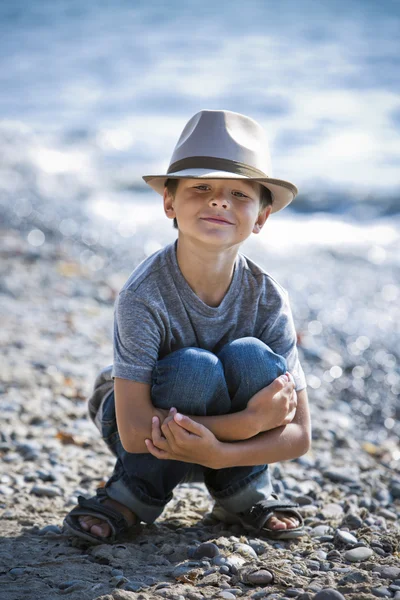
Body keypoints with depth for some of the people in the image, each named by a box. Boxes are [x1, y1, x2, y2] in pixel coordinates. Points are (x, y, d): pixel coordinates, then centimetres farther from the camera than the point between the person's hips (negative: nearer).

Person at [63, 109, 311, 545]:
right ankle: (135, 495, -9)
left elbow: (298, 435, -17)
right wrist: (248, 423, -38)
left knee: (252, 358, -27)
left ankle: (242, 495, -3)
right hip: (151, 423, -3)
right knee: (194, 367, -33)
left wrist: (219, 454, -35)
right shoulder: (142, 296, -28)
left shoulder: (267, 299, -19)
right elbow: (134, 432, -32)